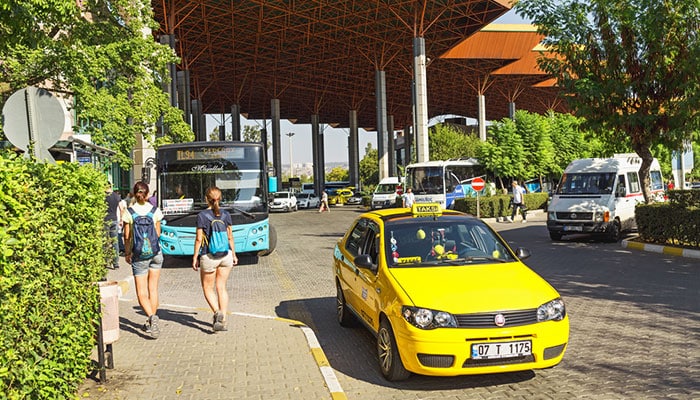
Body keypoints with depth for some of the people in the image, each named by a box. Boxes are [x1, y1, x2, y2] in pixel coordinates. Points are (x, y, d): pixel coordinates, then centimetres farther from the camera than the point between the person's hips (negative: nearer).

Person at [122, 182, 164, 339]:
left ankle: (151, 317, -22)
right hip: (156, 252, 2)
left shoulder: (129, 213, -8)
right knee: (153, 289, 13)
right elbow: (158, 233, 6)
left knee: (142, 293, 2)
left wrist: (127, 253, 11)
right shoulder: (155, 211, -4)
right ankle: (151, 323, 19)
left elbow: (127, 236, -3)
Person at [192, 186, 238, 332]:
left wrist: (195, 257, 1)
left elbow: (199, 239, -7)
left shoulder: (202, 216, -8)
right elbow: (230, 237, 8)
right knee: (221, 287, 11)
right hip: (225, 255, 4)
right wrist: (233, 254, 18)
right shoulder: (226, 215, 2)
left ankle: (217, 312, -9)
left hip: (209, 256, -3)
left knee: (208, 288, 12)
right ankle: (223, 320, 8)